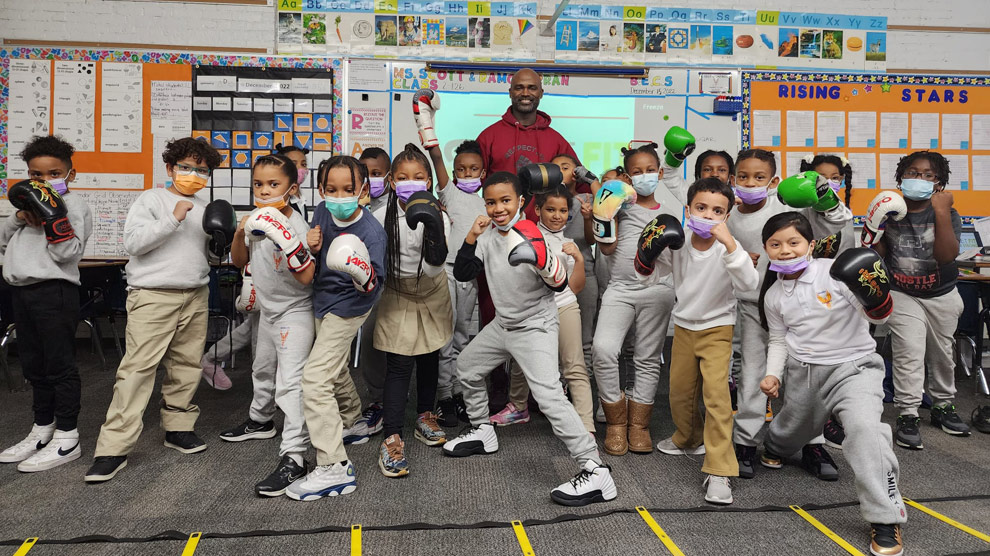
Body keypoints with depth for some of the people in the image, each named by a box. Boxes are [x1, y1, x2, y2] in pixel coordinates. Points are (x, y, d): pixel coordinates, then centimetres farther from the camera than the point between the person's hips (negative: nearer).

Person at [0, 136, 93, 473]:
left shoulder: (74, 205, -4)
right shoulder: (29, 203, 19)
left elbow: (67, 253, -14)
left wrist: (51, 216, -20)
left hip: (54, 291, -8)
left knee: (60, 366, -4)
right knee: (33, 366, 16)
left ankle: (67, 439, 4)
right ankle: (42, 431, 29)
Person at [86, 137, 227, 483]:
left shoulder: (204, 210, 16)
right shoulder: (152, 200, 1)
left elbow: (213, 255, 21)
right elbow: (133, 241, -11)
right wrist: (173, 219, -16)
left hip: (195, 297, 6)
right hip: (153, 296, -5)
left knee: (187, 365, 10)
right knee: (138, 367, -10)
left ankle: (178, 427, 25)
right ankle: (115, 447, -7)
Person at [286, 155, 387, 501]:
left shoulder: (371, 231, -26)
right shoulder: (322, 213, -8)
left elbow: (374, 286, -31)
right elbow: (314, 265, 6)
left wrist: (365, 277, -53)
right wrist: (312, 248, -17)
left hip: (347, 306, -8)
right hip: (323, 301, 8)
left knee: (316, 377, -16)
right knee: (335, 369, 28)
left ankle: (334, 469, -12)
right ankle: (353, 423, 55)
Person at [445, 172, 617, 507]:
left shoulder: (533, 237, -20)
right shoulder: (487, 235, -1)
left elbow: (561, 285, -20)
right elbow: (462, 274, -4)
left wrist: (542, 261, -39)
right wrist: (471, 238, -17)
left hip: (535, 327, -8)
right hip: (502, 324, 8)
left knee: (549, 396, -21)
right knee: (467, 367, 22)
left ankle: (595, 472, -17)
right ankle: (482, 431, 44)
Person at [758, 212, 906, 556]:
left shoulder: (835, 273, -16)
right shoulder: (773, 295, -1)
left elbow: (879, 317, -15)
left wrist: (876, 298, -37)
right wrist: (773, 374, -3)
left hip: (853, 366, -4)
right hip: (802, 372, 4)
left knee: (864, 428, -27)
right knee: (794, 426, 21)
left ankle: (886, 518, -14)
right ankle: (774, 445, 61)